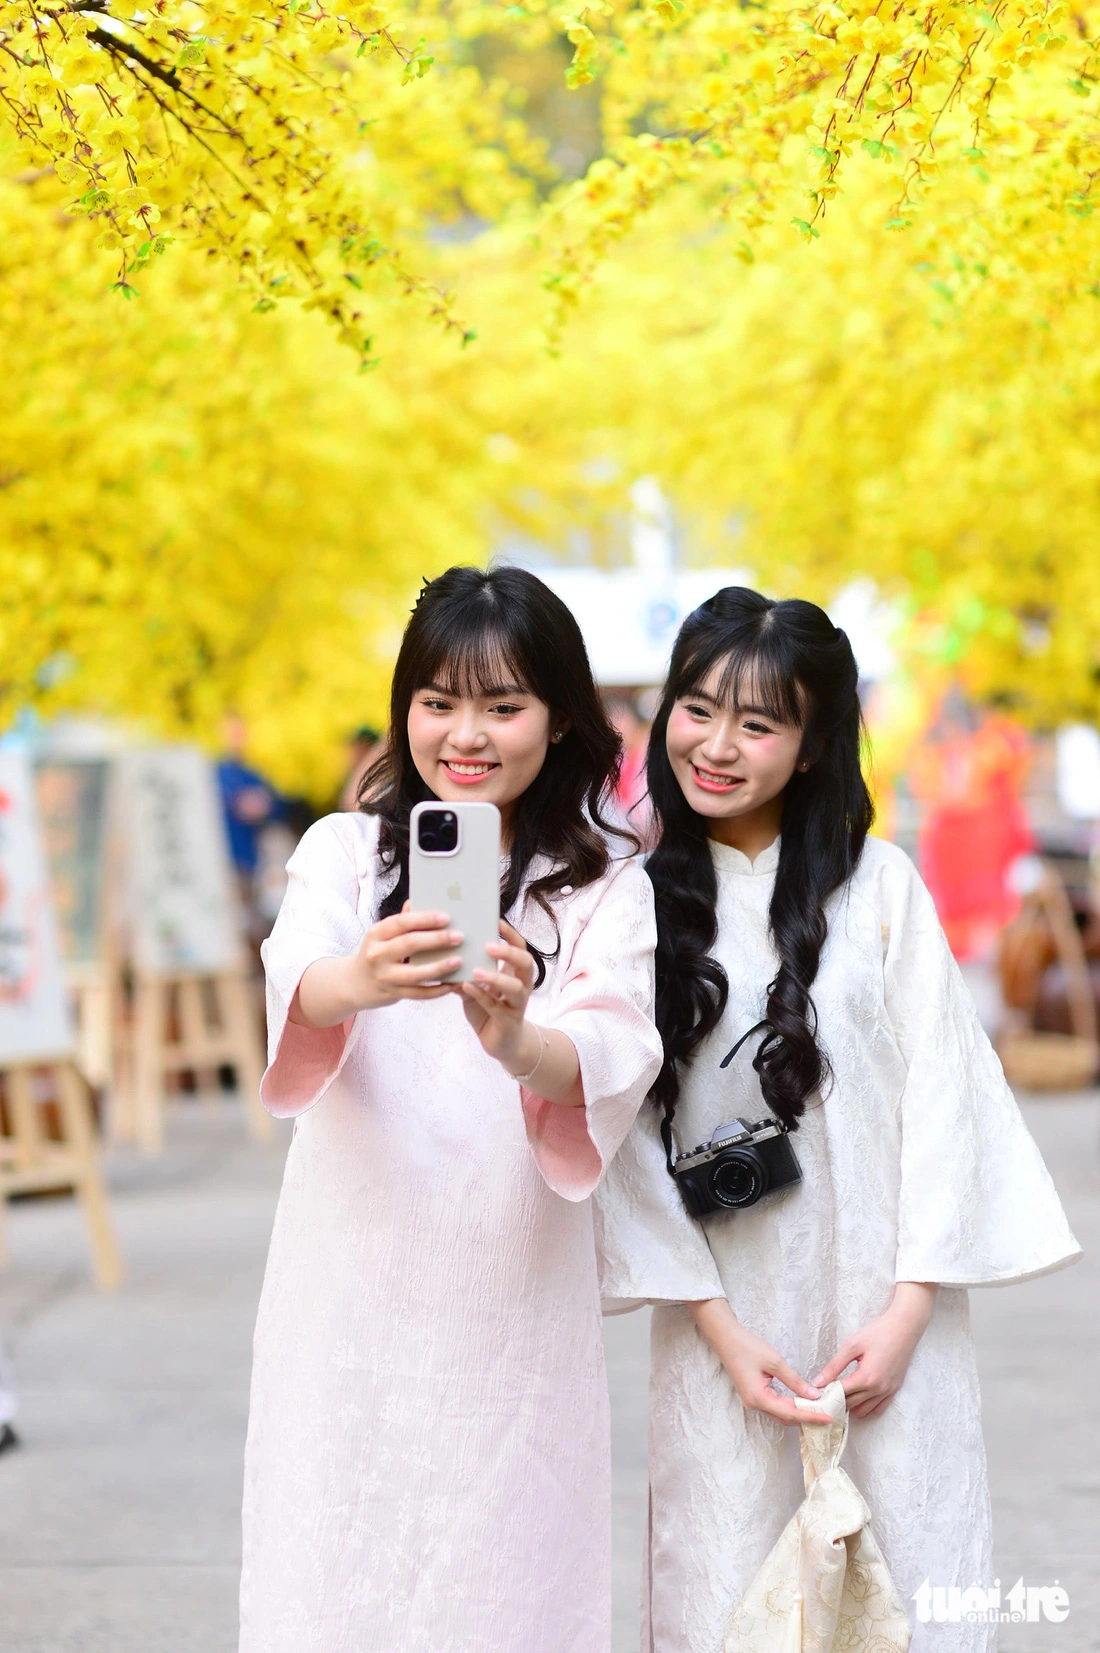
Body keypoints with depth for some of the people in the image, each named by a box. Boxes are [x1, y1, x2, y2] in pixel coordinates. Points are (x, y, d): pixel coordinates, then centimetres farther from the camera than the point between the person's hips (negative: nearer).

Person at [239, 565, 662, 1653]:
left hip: (511, 1291, 0)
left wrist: (516, 1040, -37)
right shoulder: (345, 852, 4)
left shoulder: (606, 890, 3)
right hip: (351, 1283, 0)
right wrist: (362, 982, -40)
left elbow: (612, 1059, -14)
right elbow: (294, 983, -16)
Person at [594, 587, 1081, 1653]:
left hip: (885, 1316, 0)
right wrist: (718, 1327, -6)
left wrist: (909, 1310, -8)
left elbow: (941, 1089, -2)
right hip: (725, 1320, 1)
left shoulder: (877, 886, 0)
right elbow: (626, 1135, 0)